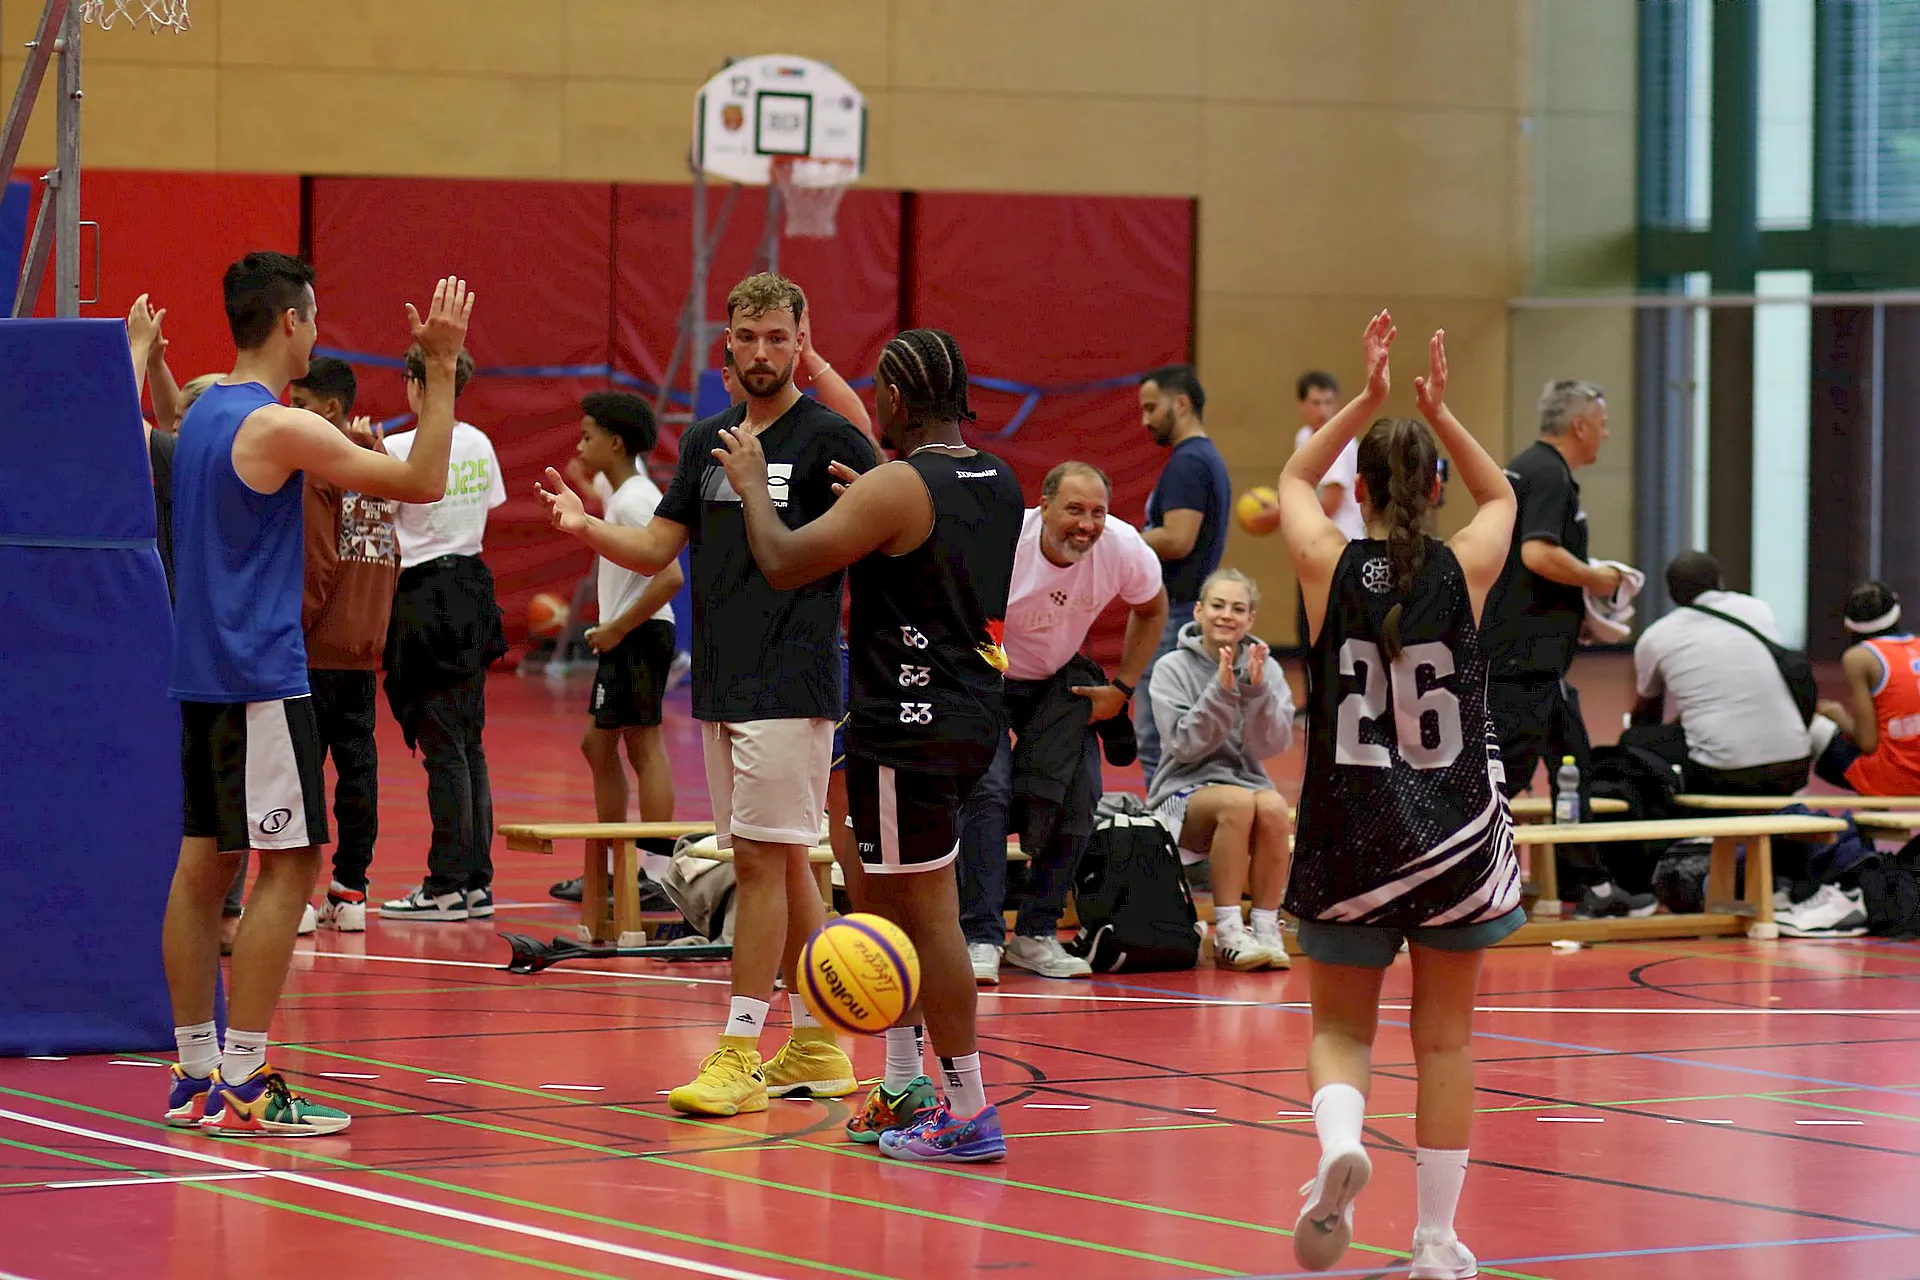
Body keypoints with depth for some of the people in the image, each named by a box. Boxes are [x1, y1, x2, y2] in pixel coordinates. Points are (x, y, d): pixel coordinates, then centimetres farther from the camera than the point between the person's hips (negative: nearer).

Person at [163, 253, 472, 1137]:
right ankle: (242, 1085, -9)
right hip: (261, 676, -9)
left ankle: (195, 1074, 13)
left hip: (200, 673, 9)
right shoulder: (279, 427, -16)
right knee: (288, 866, -7)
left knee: (203, 864, 10)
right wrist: (440, 368, -8)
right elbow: (423, 481, -15)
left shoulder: (202, 414, 11)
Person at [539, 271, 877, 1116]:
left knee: (761, 859, -9)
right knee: (782, 862, 12)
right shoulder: (706, 441, 14)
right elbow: (656, 548, 15)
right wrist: (586, 527, -3)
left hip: (790, 687, -7)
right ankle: (816, 1046, 19)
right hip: (720, 686, 7)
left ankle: (739, 1050, -9)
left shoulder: (829, 440, -7)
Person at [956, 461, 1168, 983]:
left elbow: (1152, 608, 3)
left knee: (1078, 797, -8)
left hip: (1060, 684, 4)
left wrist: (1122, 687, -1)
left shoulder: (1123, 547, -18)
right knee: (987, 789, -23)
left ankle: (1035, 935, 6)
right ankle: (982, 939, -21)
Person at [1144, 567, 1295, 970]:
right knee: (1237, 802, -35)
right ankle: (1228, 933, -31)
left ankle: (1267, 930, -23)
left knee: (1273, 807, -33)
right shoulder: (1173, 668, -1)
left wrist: (1257, 690, -21)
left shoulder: (1265, 668, 5)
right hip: (1184, 792, -2)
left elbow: (1274, 744, -6)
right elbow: (1184, 744, -11)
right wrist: (1222, 692, -22)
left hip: (1247, 780, 3)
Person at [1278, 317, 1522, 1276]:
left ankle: (1338, 1140, -19)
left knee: (1340, 1027, 13)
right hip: (1455, 834, 0)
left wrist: (1367, 400, 9)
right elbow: (1501, 495, 16)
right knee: (1444, 1036, 11)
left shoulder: (1329, 567, -7)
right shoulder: (1464, 570, -7)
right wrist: (1438, 413, 6)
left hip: (1348, 832, 0)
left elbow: (1293, 480, 14)